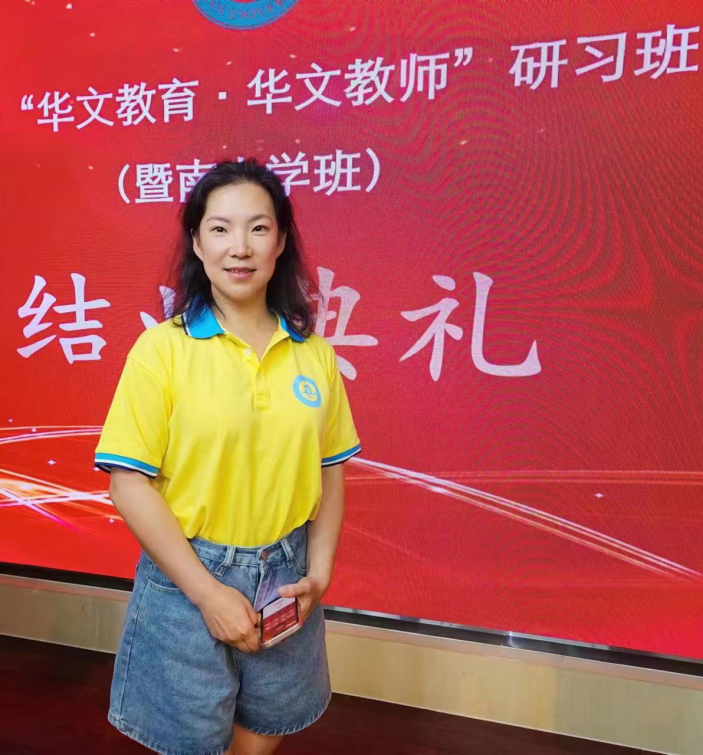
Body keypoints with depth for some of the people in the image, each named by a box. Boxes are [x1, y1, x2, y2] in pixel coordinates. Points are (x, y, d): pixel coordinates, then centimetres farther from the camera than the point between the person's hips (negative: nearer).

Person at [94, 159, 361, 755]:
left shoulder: (314, 353, -1)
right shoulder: (162, 348, -12)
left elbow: (330, 472, 5)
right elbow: (130, 485, -13)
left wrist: (319, 572, -5)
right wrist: (207, 591, -14)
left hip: (286, 579, 3)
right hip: (187, 580, -3)